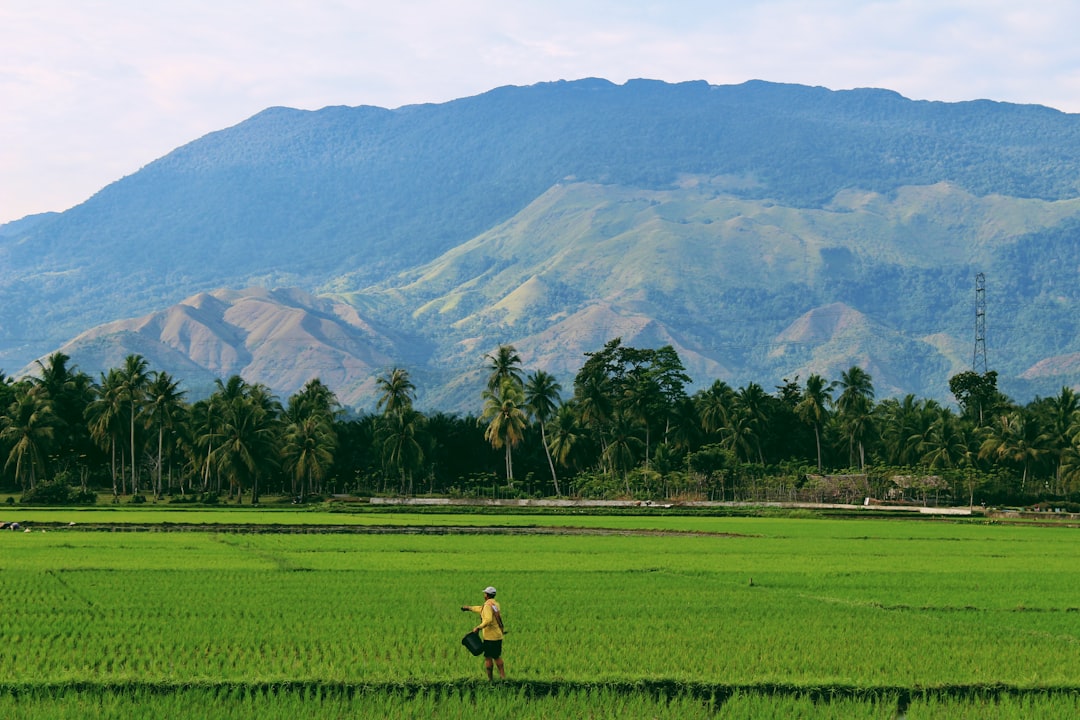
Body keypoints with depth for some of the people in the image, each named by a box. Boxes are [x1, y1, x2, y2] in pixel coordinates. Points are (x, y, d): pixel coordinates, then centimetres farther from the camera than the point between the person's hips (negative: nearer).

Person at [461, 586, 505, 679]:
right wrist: (469, 607, 40)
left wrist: (478, 627, -23)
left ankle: (490, 678, 4)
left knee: (488, 657, 2)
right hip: (498, 636, 8)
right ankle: (503, 675, 14)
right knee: (497, 657, 17)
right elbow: (481, 609, 30)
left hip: (490, 636, -8)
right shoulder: (496, 604, 13)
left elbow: (488, 620, -30)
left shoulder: (488, 605, -15)